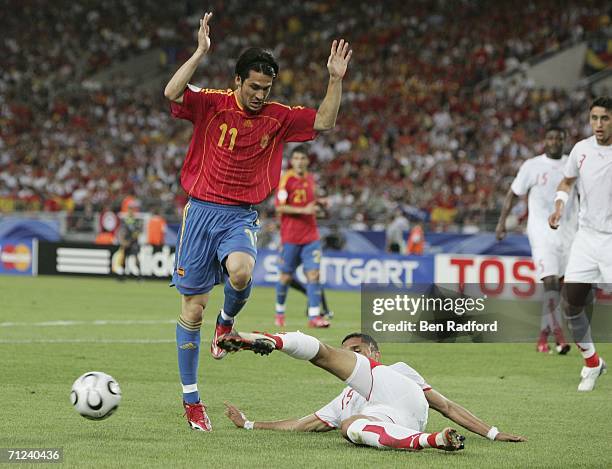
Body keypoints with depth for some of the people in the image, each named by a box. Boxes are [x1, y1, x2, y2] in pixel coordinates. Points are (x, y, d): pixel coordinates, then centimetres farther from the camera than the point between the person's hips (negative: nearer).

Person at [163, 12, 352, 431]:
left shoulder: (278, 117, 5)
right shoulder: (212, 103, -4)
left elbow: (324, 122, 3)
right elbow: (172, 93, -20)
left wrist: (336, 80, -7)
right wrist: (200, 53, -27)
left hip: (242, 217, 1)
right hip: (201, 210, -1)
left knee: (241, 272, -33)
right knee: (192, 309, 0)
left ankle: (227, 321, 4)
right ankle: (191, 400, 12)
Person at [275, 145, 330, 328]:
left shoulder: (310, 179, 10)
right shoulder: (286, 179, -8)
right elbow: (279, 207, -14)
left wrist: (318, 204, 5)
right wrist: (304, 210, -21)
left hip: (310, 236, 4)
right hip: (290, 236, -4)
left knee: (313, 274, -7)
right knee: (286, 277, 4)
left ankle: (314, 316, -10)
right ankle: (280, 312, 25)